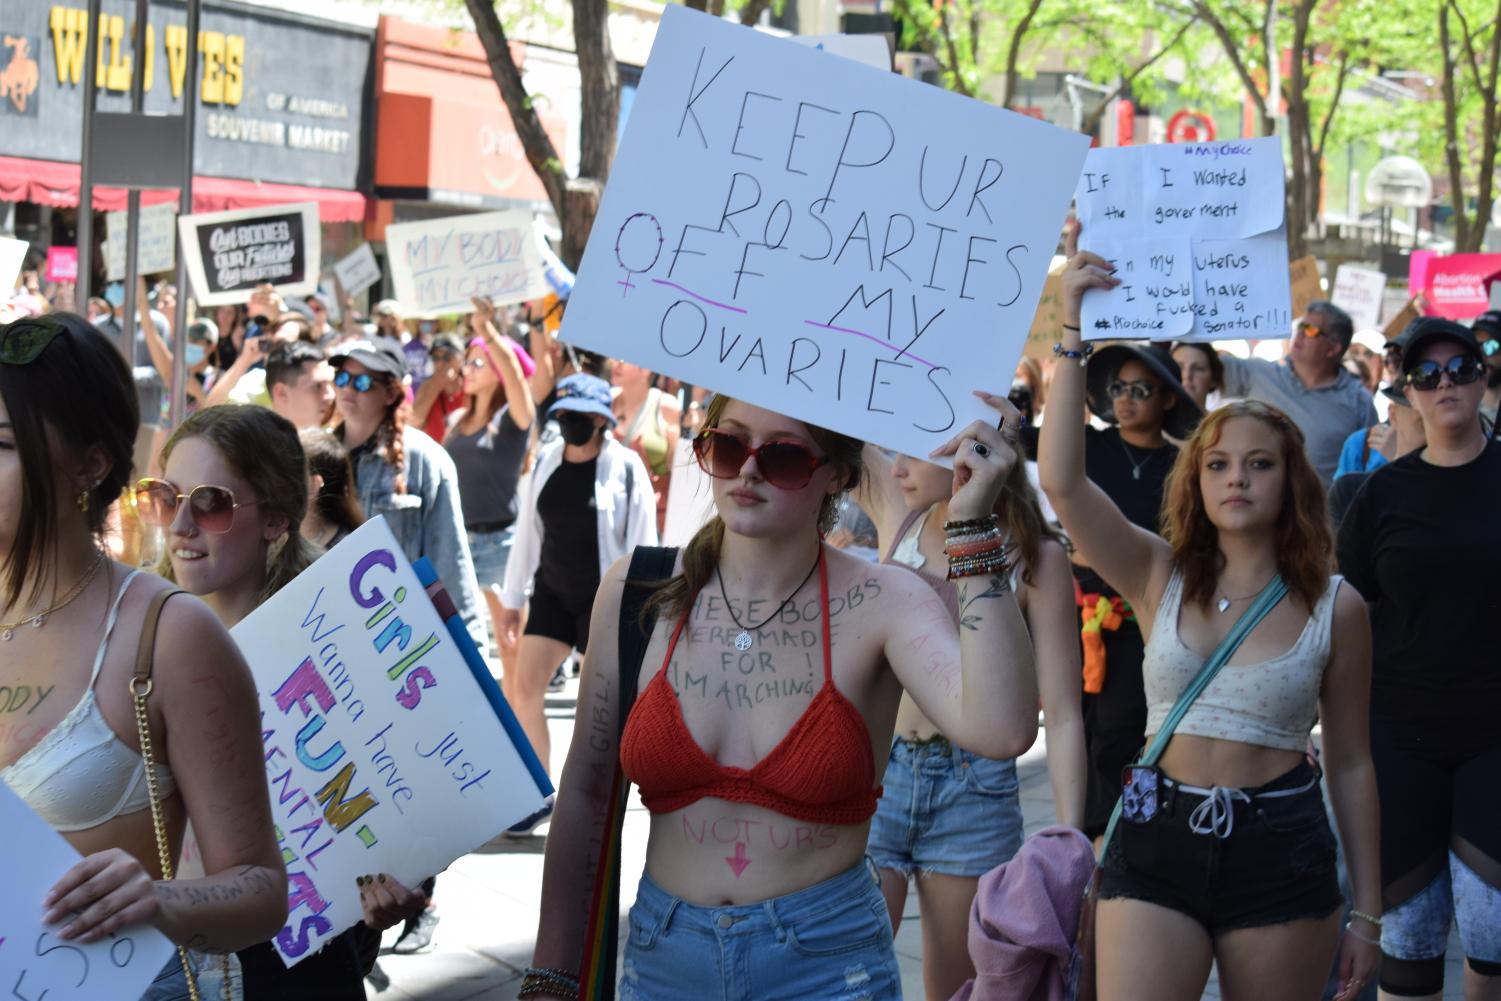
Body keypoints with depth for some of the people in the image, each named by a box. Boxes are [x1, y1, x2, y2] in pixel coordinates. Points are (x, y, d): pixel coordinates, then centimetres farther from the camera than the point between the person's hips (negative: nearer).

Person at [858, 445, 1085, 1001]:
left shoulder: (1037, 558, -4)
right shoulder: (899, 516, 4)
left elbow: (1062, 714, -6)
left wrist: (1069, 845, -13)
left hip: (973, 790, -2)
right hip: (876, 773, 2)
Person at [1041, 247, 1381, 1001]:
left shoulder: (1336, 608, 1)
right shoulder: (1159, 576, 2)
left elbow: (1350, 764, 6)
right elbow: (1061, 482, -13)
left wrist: (1366, 912, 6)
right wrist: (1072, 331, -16)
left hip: (1280, 852, 0)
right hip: (1158, 835, 0)